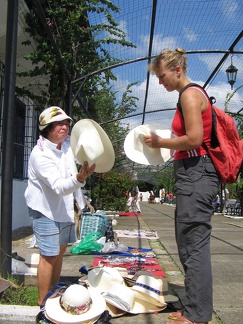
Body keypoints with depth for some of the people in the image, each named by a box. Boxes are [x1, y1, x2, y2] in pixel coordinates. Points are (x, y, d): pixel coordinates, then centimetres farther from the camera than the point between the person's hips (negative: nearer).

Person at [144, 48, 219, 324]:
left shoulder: (190, 94, -8)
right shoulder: (190, 95, 22)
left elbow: (194, 139, -19)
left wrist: (160, 142, -7)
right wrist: (162, 145, 15)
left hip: (196, 174, -11)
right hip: (190, 174, 11)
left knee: (194, 246, -5)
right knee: (188, 246, 14)